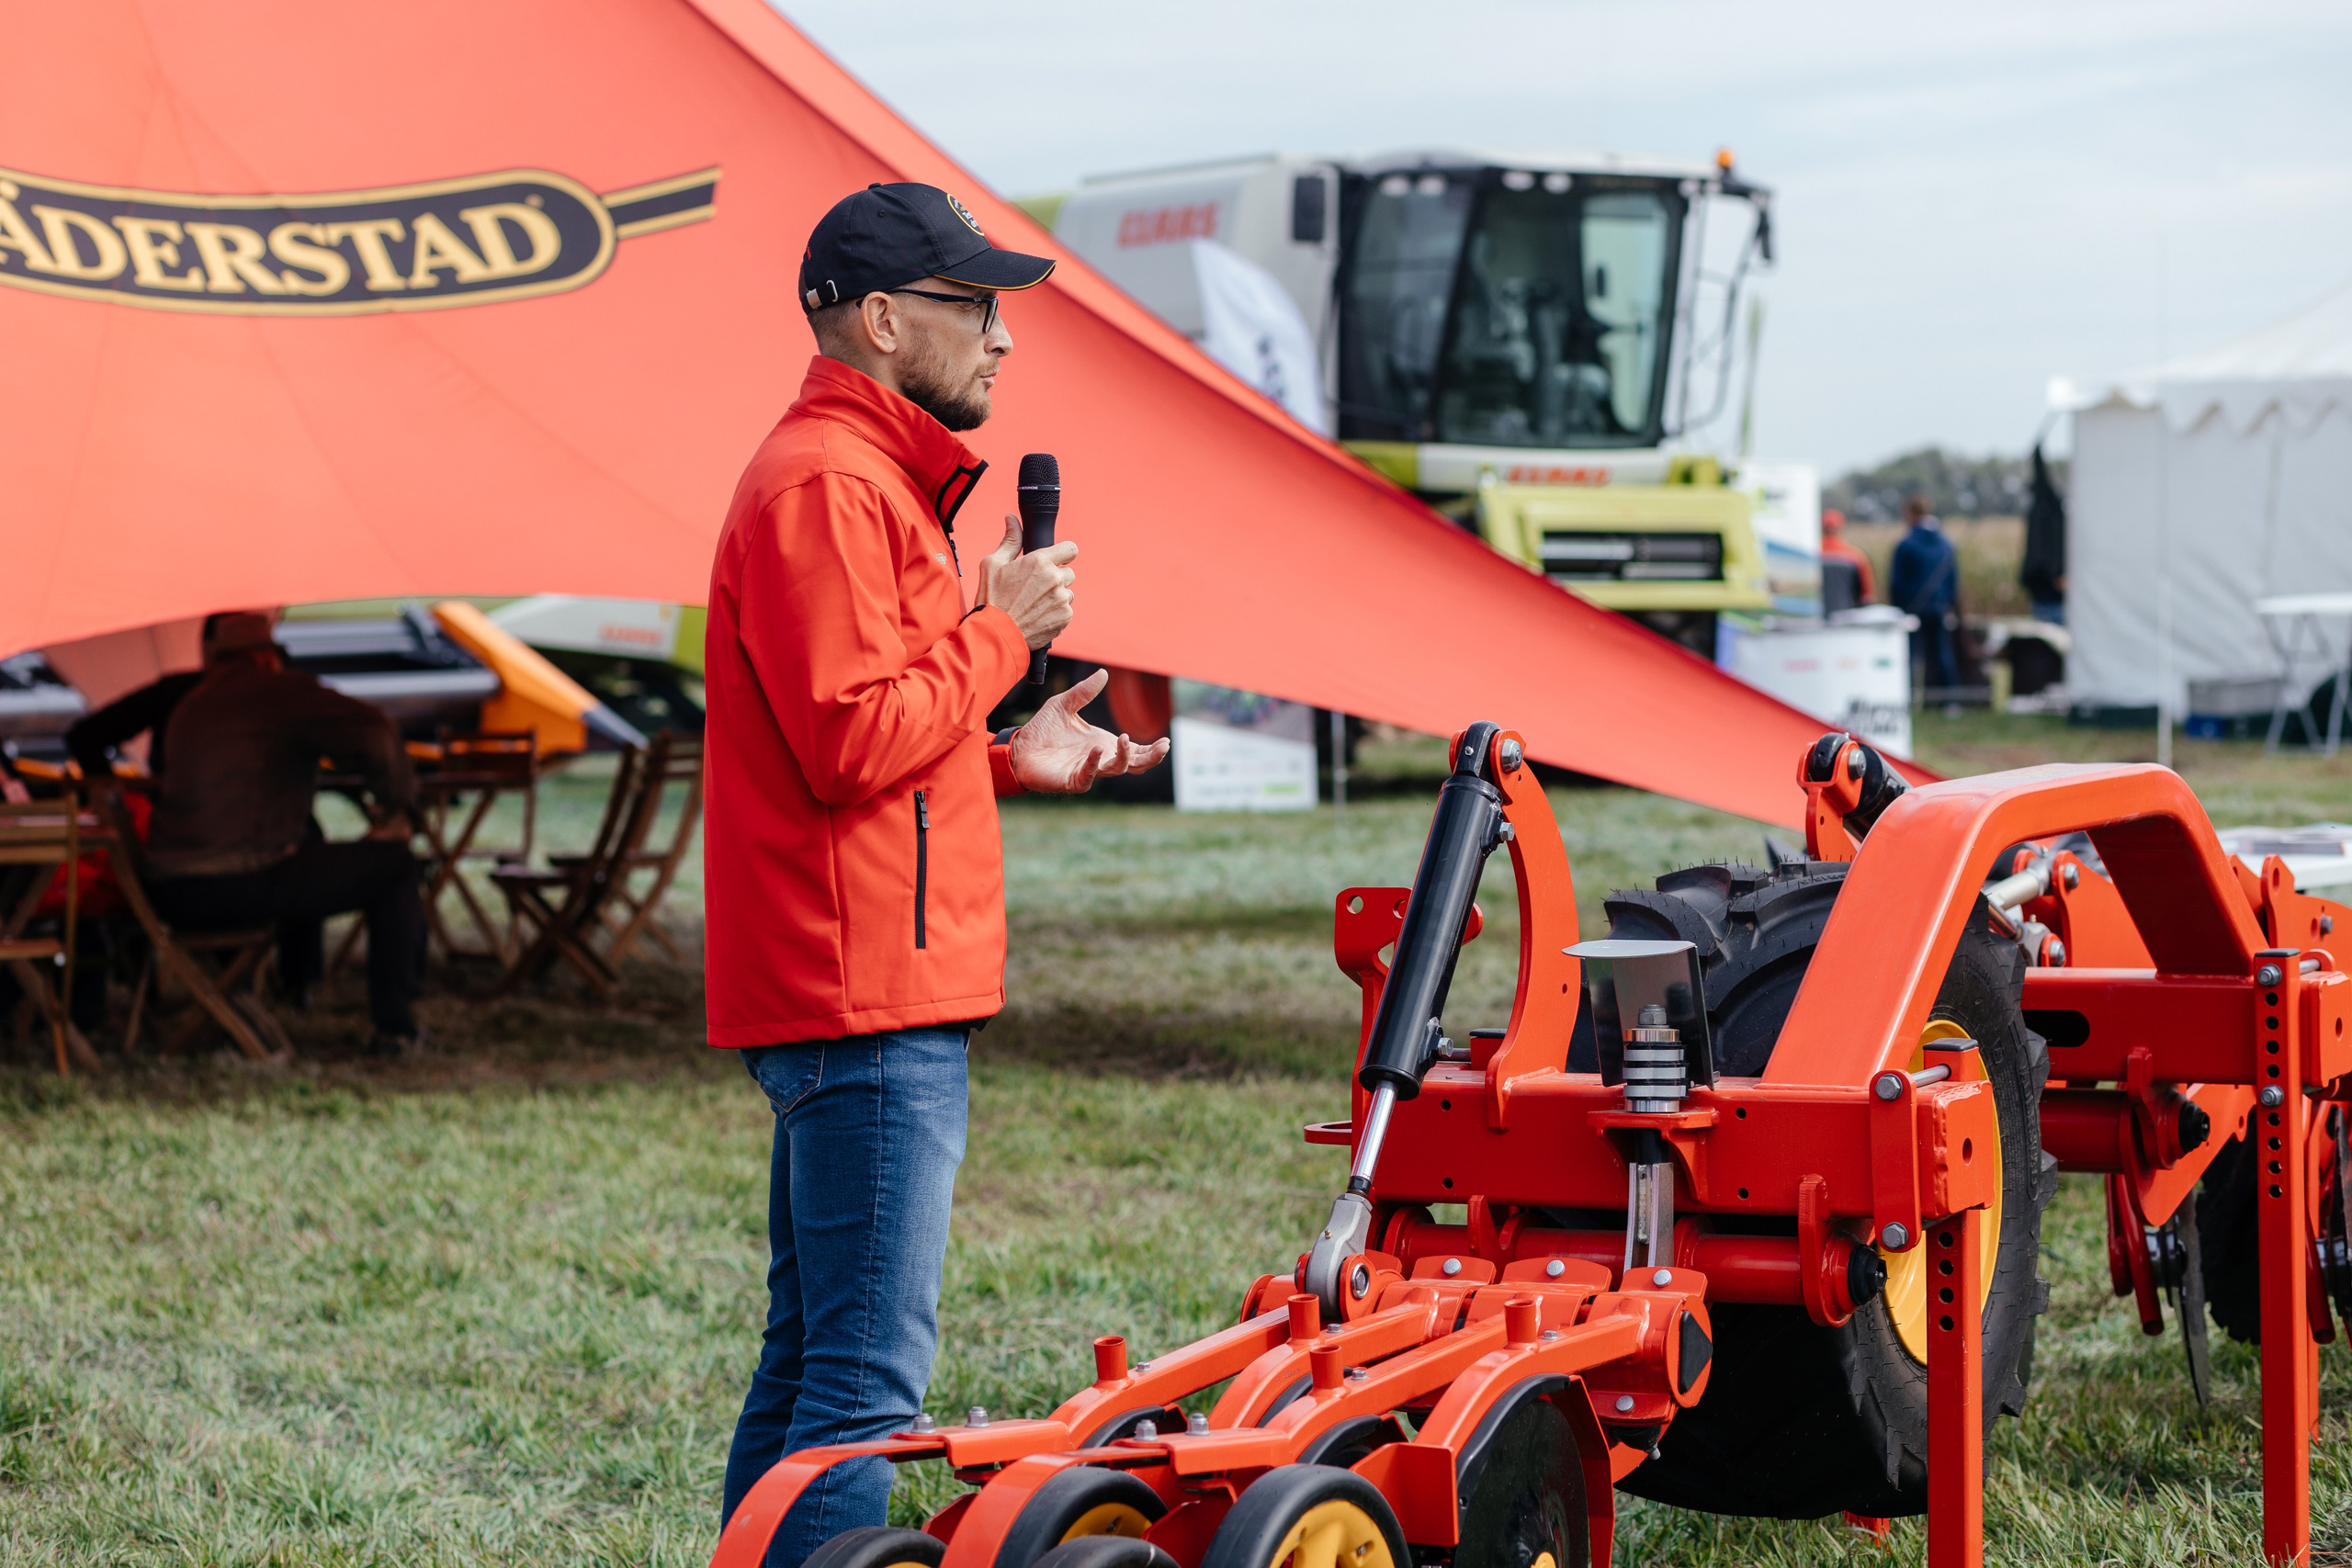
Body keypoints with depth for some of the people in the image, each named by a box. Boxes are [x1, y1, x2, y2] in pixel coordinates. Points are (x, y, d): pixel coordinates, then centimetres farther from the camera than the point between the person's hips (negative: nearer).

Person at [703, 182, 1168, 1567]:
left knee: (814, 1356, 14)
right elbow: (850, 743, -21)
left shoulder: (871, 478, 22)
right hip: (867, 992, -11)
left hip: (858, 987, 11)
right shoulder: (824, 484, -12)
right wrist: (998, 633, -10)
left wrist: (1013, 761, 12)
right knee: (870, 1376, -11)